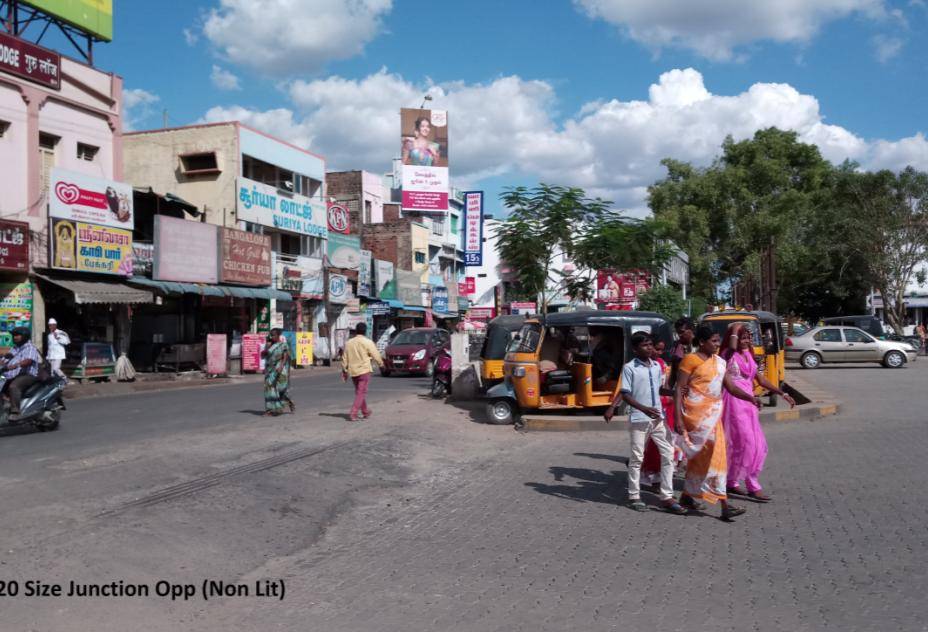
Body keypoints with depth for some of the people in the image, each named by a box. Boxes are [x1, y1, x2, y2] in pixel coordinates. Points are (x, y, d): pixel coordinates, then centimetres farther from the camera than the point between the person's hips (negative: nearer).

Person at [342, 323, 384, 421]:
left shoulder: (348, 343, 5)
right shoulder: (367, 342, -9)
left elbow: (344, 358, 8)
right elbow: (376, 355, -5)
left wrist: (345, 370, 18)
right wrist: (381, 364, 13)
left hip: (352, 371, 5)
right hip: (364, 370, -5)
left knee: (359, 392, 19)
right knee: (361, 393, -3)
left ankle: (365, 411, 31)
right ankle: (353, 414, -14)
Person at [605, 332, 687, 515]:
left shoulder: (657, 366, 9)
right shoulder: (629, 368, -8)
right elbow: (625, 394, -11)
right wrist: (643, 408, -23)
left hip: (658, 417, 5)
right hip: (639, 418, -5)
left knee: (668, 454, 2)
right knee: (637, 458, 2)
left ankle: (667, 497, 9)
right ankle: (634, 496, 14)